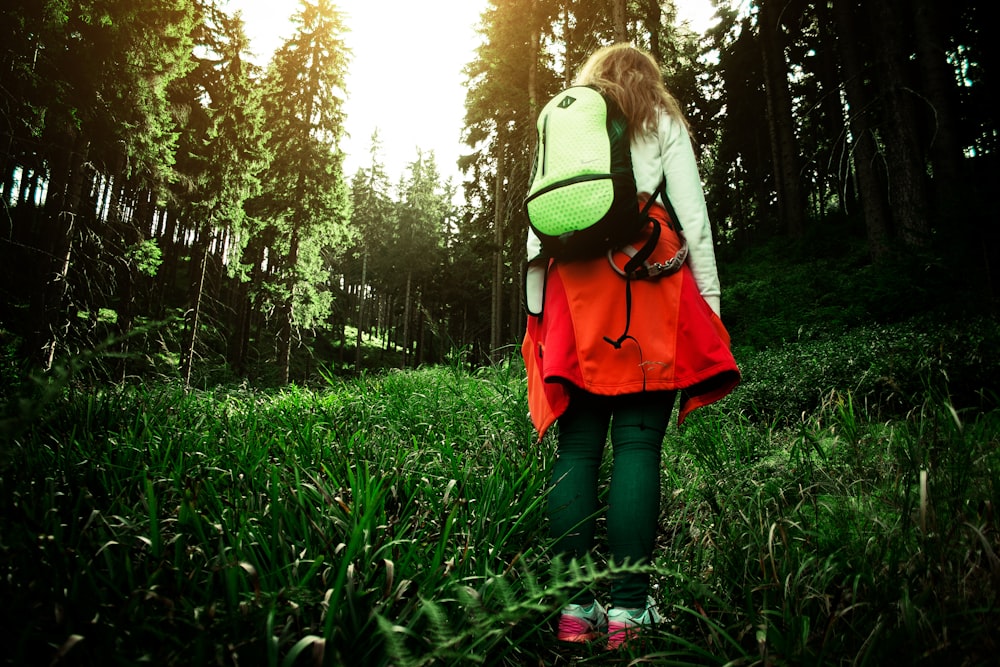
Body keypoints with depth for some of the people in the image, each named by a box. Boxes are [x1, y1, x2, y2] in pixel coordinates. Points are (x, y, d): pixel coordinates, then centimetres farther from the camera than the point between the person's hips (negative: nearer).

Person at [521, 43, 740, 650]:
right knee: (638, 443, -7)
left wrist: (538, 307, 14)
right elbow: (693, 214, 7)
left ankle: (574, 607, -2)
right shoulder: (662, 122, 19)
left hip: (570, 282, 3)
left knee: (577, 446, -1)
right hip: (644, 278, -2)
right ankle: (628, 608, -9)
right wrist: (709, 299, 5)